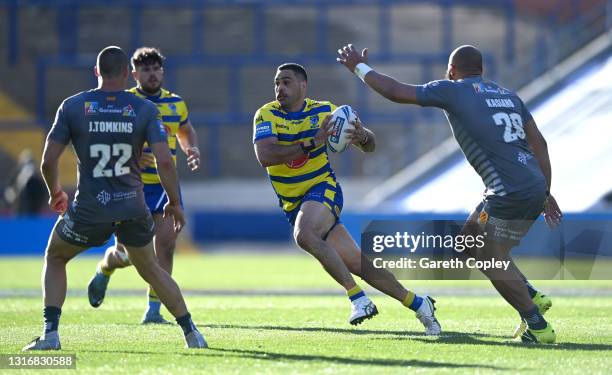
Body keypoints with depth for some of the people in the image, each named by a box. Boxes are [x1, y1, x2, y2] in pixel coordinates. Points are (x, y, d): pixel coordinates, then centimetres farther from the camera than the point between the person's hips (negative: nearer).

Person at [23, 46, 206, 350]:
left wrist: (55, 193, 18)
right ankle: (191, 333, 21)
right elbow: (164, 161, -10)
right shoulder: (144, 109, -2)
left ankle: (50, 333, 8)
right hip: (133, 208, 2)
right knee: (150, 269, 24)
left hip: (88, 209, -1)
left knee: (55, 258, 23)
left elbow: (48, 161, -2)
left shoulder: (72, 106, -3)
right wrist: (175, 202, 5)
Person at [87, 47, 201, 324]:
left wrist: (192, 150, 7)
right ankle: (103, 272, 36)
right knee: (126, 253, -1)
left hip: (165, 185, 4)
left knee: (165, 244, -9)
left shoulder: (176, 103, 9)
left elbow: (186, 131, 28)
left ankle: (153, 309, 1)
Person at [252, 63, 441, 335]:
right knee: (358, 264, 0)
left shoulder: (324, 111, -3)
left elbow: (369, 147, 4)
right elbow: (264, 156, -24)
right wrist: (312, 144, -30)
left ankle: (358, 298, -29)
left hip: (323, 190, -3)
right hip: (294, 205, 3)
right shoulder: (267, 115, -5)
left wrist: (363, 136, -21)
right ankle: (418, 304, 15)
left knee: (304, 235, -35)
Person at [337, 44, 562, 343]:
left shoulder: (453, 91, -1)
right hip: (535, 187, 8)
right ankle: (533, 297, 20)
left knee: (493, 261, 3)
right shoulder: (507, 95, 19)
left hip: (510, 194, -8)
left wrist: (359, 67, 17)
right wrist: (545, 193, 20)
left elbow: (395, 92, 3)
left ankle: (537, 327, 3)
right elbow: (539, 144, 16)